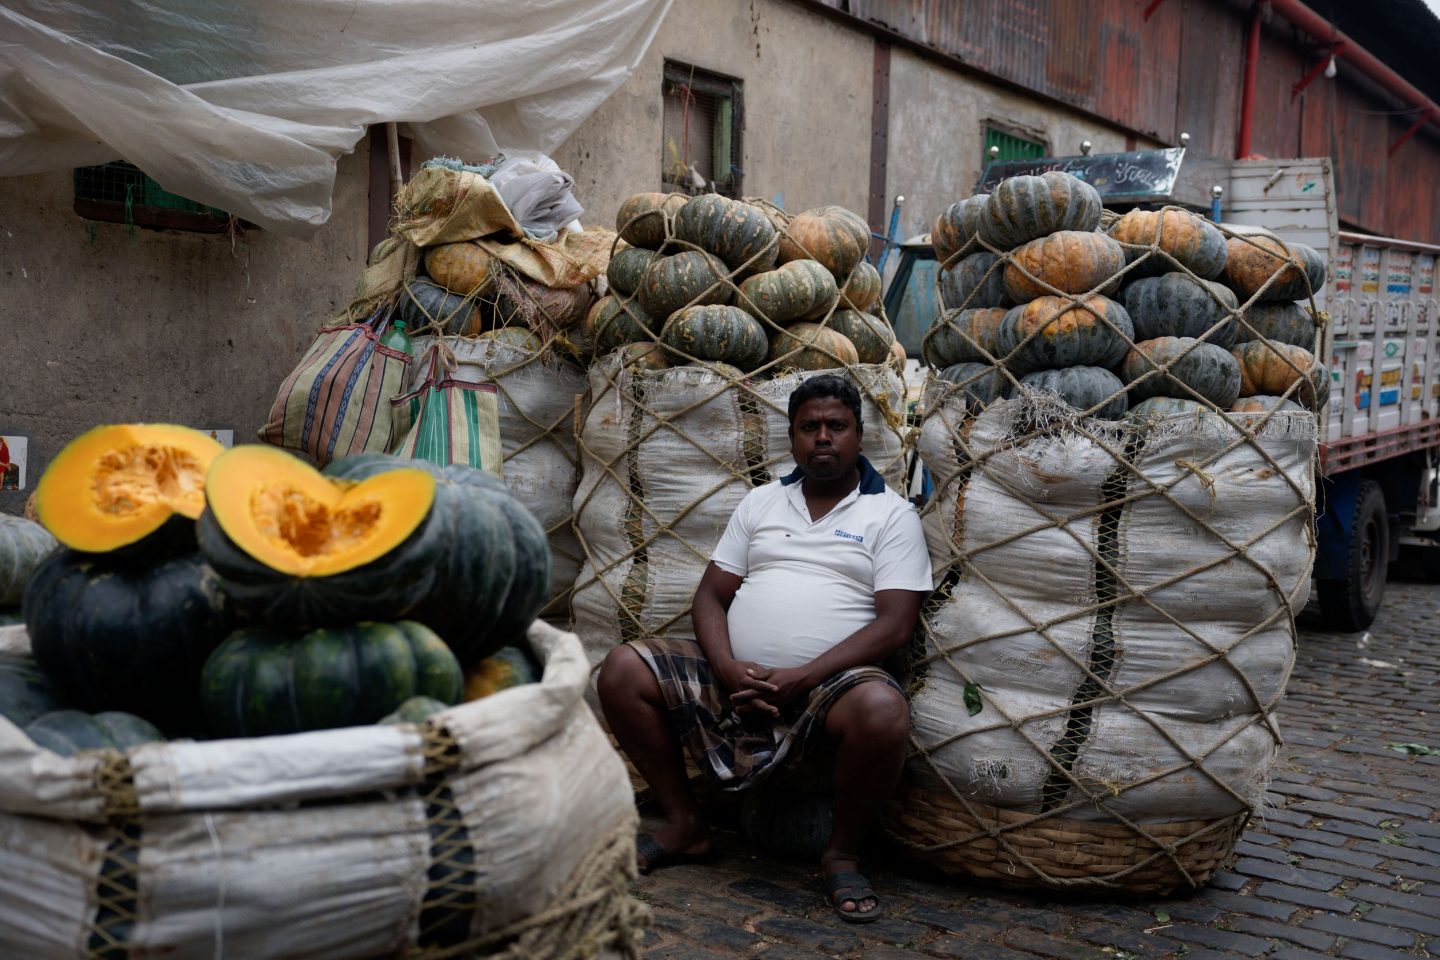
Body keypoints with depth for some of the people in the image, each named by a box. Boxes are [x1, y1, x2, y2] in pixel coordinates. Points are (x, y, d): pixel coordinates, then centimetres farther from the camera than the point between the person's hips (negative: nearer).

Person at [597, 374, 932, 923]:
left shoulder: (891, 514, 4)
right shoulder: (761, 503, 17)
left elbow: (895, 624, -7)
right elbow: (711, 595, 11)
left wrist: (803, 678, -19)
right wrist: (728, 669, -11)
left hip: (830, 682, -4)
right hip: (737, 674, 4)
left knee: (884, 712, -37)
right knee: (623, 671, -13)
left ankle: (843, 854, -9)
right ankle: (684, 825, 3)